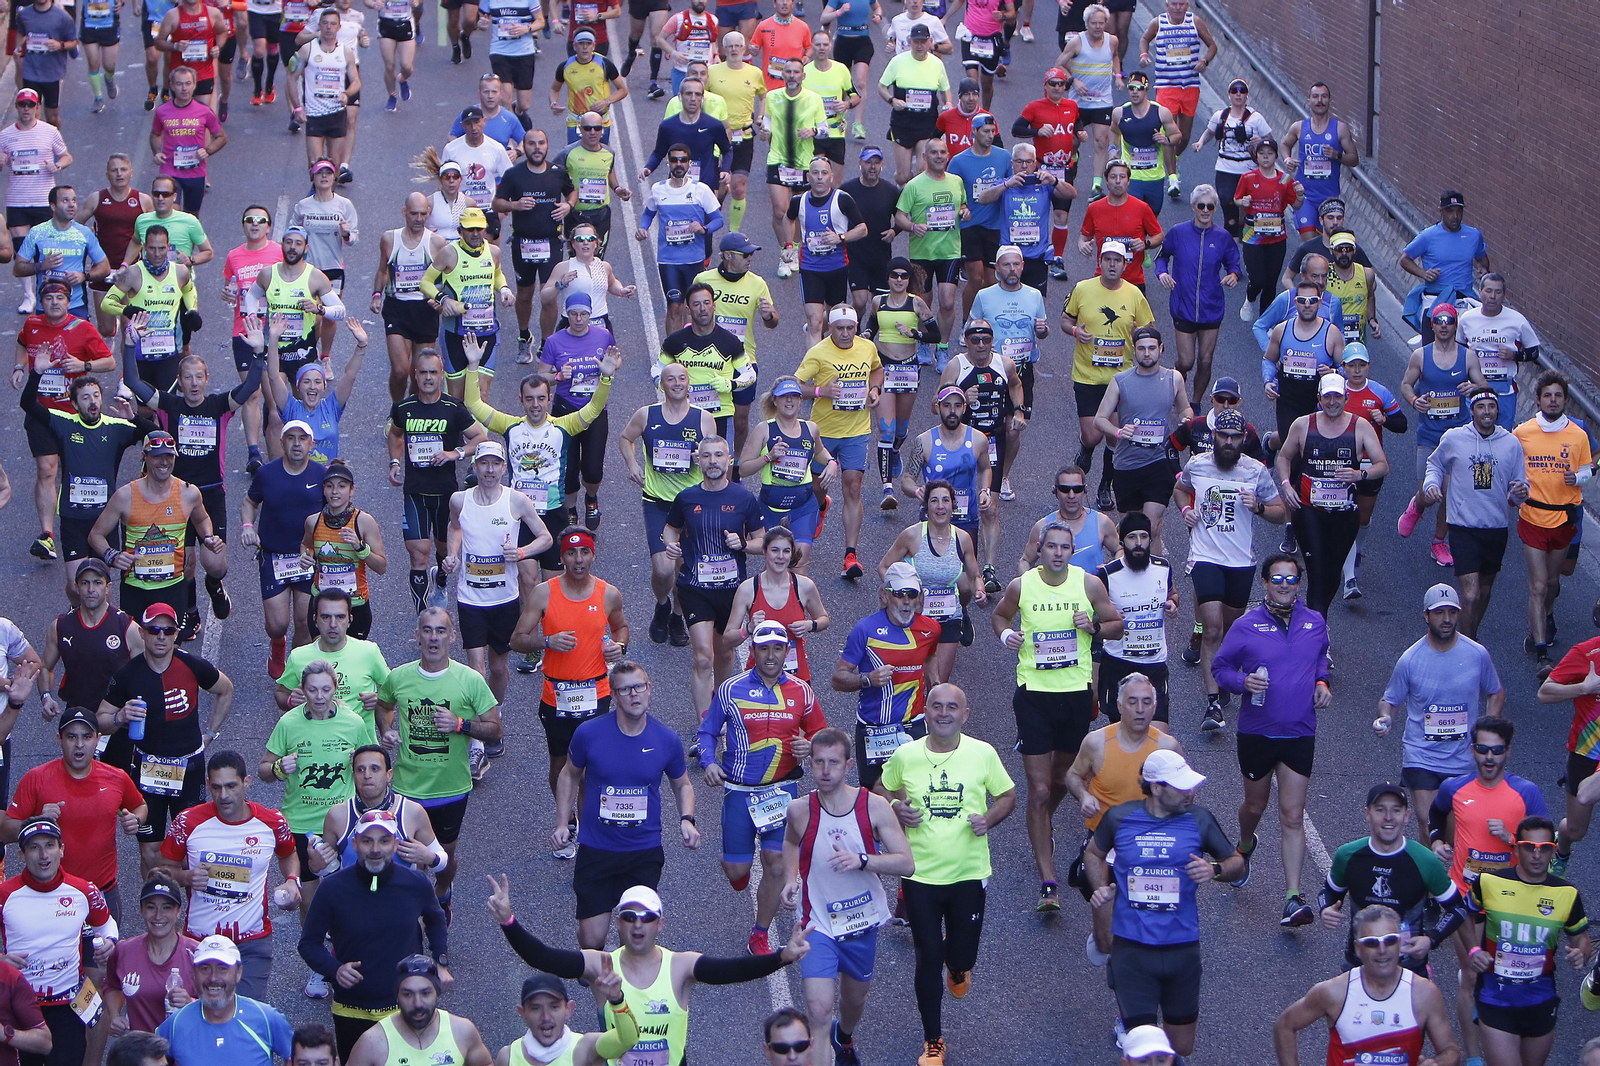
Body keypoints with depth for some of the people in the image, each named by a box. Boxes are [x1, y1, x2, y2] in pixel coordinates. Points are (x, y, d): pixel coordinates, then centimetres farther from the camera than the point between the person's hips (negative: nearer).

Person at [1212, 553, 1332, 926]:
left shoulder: (1315, 623, 3)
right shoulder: (1246, 626, -6)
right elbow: (1220, 667, 0)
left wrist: (1322, 682, 2)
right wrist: (1243, 681, -20)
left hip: (1299, 734, 1)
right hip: (1256, 732, -1)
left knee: (1292, 816, -6)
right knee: (1255, 805, 18)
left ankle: (1293, 898, -8)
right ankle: (1245, 846, 54)